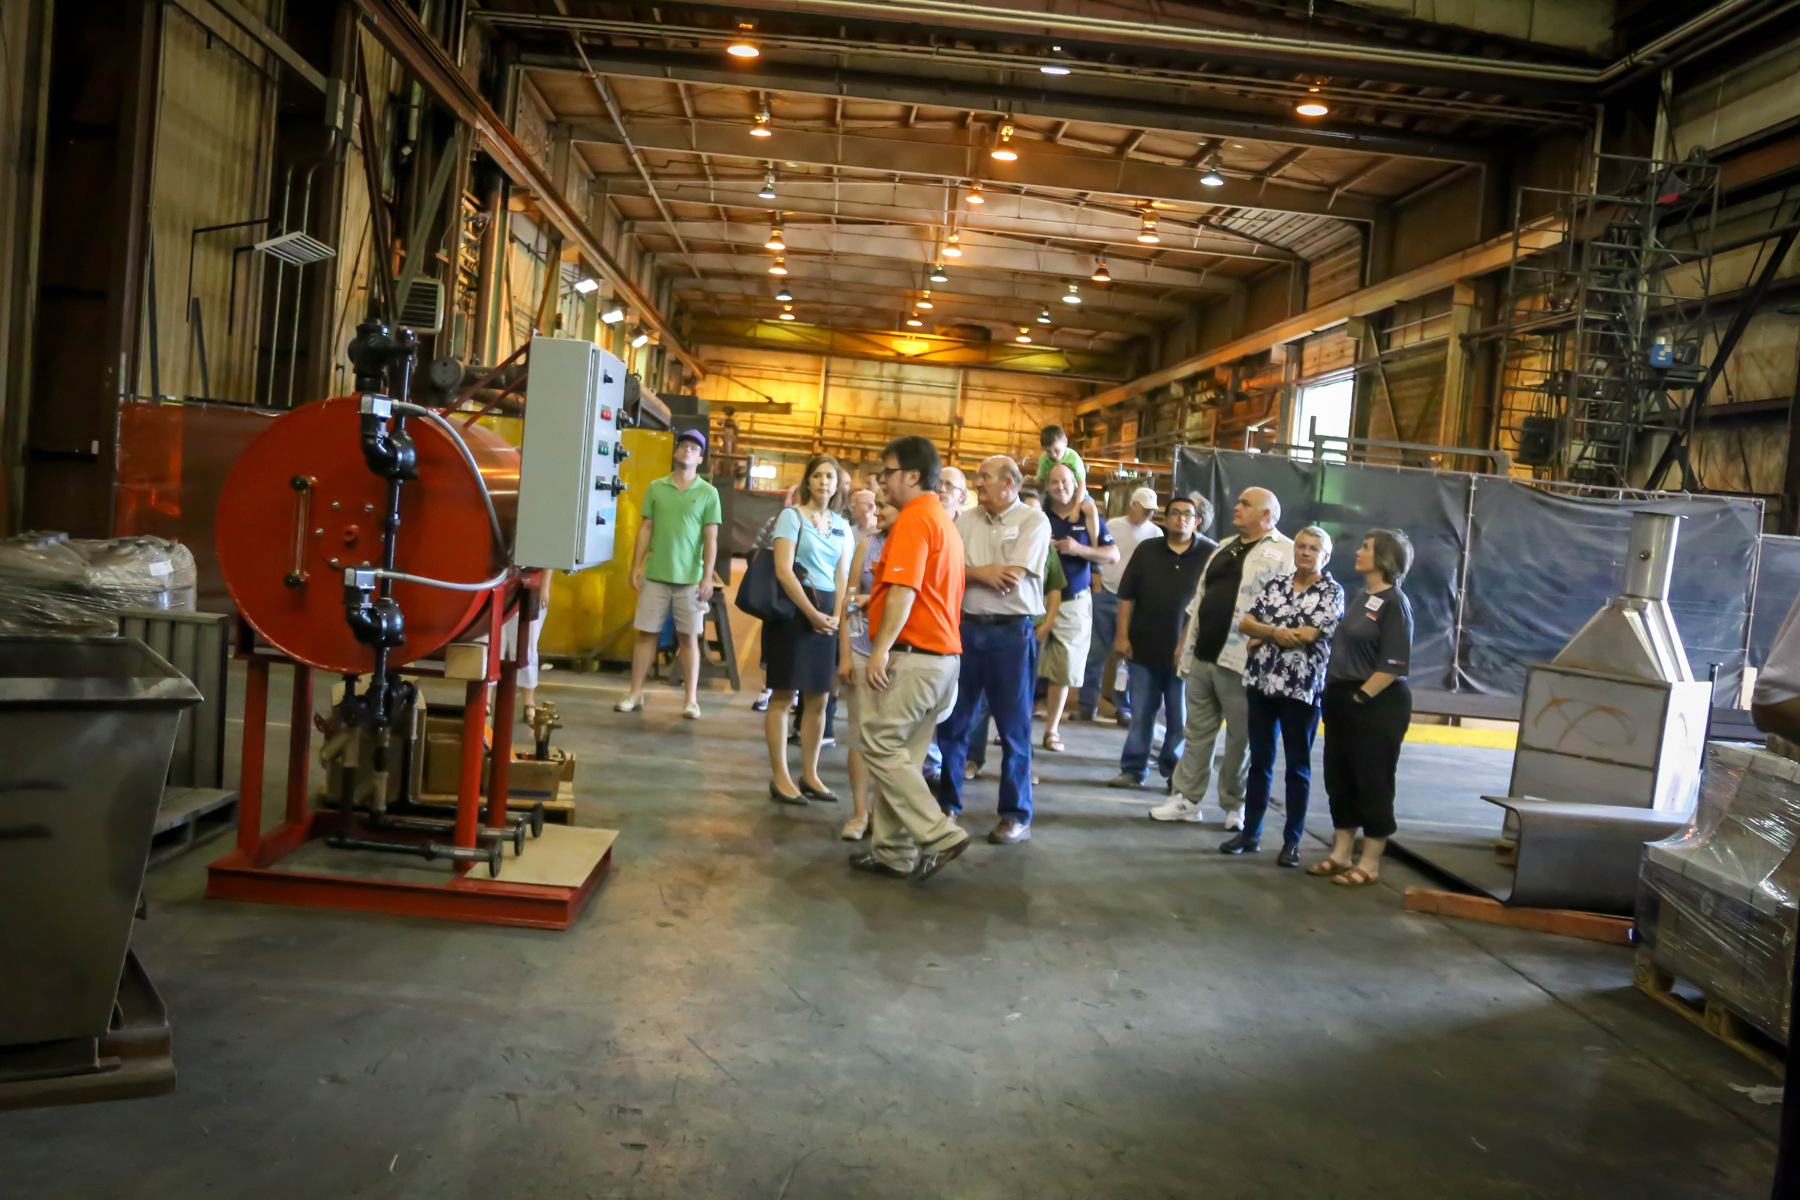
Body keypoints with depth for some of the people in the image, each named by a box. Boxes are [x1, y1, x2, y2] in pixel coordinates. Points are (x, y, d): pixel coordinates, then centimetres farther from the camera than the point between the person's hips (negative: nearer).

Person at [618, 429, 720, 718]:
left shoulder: (708, 493, 1)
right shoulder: (656, 487, 6)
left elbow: (711, 538, -1)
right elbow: (645, 529, 8)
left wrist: (707, 577, -7)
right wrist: (636, 567, 2)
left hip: (690, 577, -2)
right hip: (655, 574, 2)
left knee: (688, 637, 3)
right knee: (646, 633, 5)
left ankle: (692, 700, 8)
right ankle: (635, 694, 14)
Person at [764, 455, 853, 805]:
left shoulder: (841, 525, 12)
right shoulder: (792, 515, -4)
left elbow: (842, 575, 11)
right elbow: (783, 570, -12)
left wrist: (836, 616, -5)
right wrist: (812, 613, -15)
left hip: (825, 614, 5)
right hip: (793, 609, -5)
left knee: (818, 698, 7)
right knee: (784, 695, -1)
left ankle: (809, 775, 17)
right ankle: (780, 778, 5)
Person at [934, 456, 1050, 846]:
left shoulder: (1033, 520, -4)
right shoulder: (967, 521, 10)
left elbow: (1013, 577, -14)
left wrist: (968, 571, -5)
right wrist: (983, 572, -12)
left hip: (1012, 632, -4)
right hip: (967, 627, 5)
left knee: (1013, 727, 2)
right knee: (953, 720, 10)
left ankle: (1016, 816, 11)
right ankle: (947, 802, 24)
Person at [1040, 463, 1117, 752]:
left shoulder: (1088, 518, 4)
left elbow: (1114, 555, 0)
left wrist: (1079, 549, -13)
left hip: (1074, 604, 1)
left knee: (1064, 671, 5)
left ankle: (1051, 730, 15)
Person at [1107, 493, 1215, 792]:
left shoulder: (1211, 554, -3)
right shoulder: (1147, 550, 6)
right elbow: (1126, 594, 6)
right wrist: (1122, 635, 1)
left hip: (1184, 651, -2)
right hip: (1144, 647, 2)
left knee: (1180, 717, 6)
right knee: (1140, 713, 8)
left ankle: (1174, 771, 18)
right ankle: (1133, 769, 16)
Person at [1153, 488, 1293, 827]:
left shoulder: (1283, 552, -6)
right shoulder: (1224, 547, 18)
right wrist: (1185, 641, 19)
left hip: (1240, 661, -7)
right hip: (1201, 656, 7)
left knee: (1240, 738, 4)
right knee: (1197, 732, 12)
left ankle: (1235, 805, 16)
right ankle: (1187, 799, 18)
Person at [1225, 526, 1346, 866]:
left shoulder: (1332, 592, -2)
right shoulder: (1276, 584, 11)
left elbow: (1307, 635, -14)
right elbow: (1245, 622, 4)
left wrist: (1263, 635, -5)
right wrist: (1277, 633, -12)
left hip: (1301, 689, -4)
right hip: (1261, 682, 4)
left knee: (1297, 766, 5)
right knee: (1259, 761, 11)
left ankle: (1291, 841, 11)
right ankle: (1250, 833, 19)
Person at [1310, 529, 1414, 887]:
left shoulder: (1394, 603, -12)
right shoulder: (1358, 596, 11)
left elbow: (1394, 664, -17)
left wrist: (1361, 696, -15)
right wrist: (1336, 693, 11)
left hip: (1378, 704, -8)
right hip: (1342, 699, 8)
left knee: (1372, 782, 1)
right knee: (1338, 777, 11)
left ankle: (1370, 863, 11)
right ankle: (1340, 854, 21)